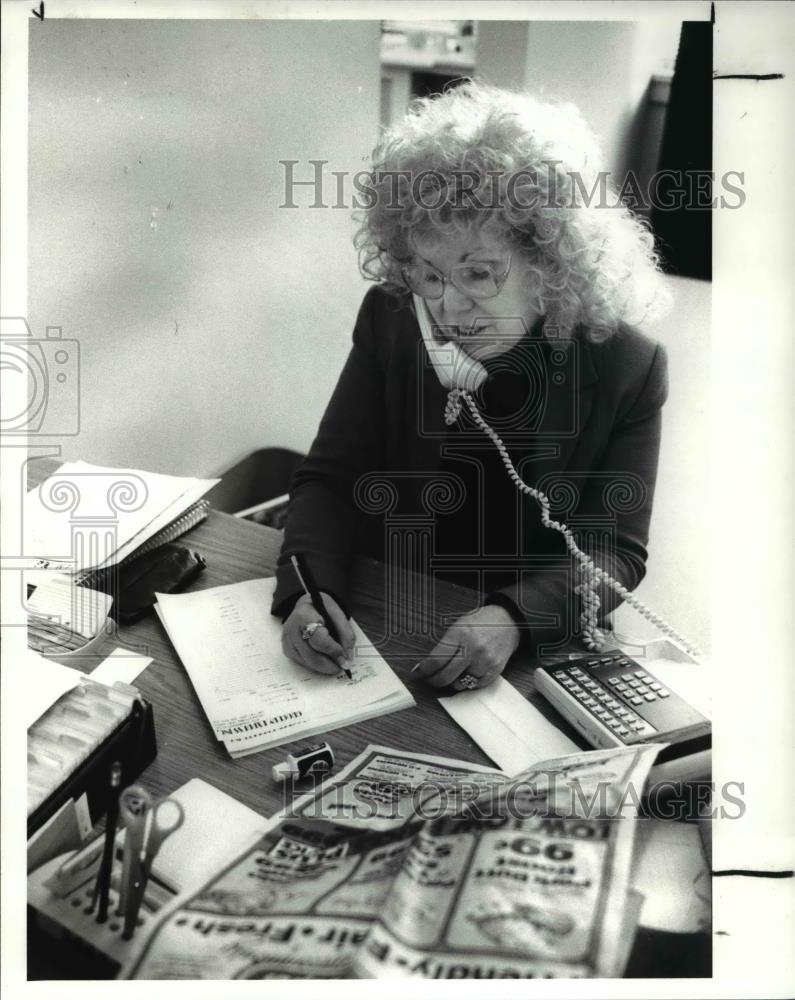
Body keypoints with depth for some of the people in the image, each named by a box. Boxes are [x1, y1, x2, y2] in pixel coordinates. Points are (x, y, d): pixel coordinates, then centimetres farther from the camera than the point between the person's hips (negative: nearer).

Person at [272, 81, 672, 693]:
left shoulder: (627, 366, -11)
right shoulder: (390, 322, -6)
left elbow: (614, 551, -10)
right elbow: (330, 479, -5)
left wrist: (514, 618, -29)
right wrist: (309, 590, -24)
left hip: (540, 654, -1)